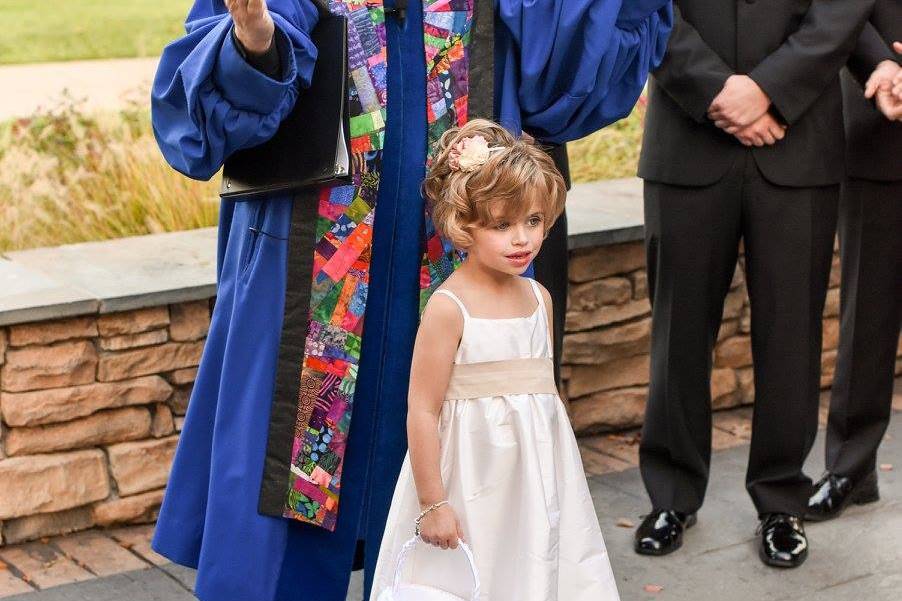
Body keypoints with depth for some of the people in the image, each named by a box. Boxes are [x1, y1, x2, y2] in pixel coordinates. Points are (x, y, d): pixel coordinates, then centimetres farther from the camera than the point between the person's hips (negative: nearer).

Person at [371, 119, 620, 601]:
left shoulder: (538, 297, 4)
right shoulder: (448, 308, -17)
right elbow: (422, 411, -16)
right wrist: (431, 503, -16)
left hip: (536, 468, 6)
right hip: (469, 481, -6)